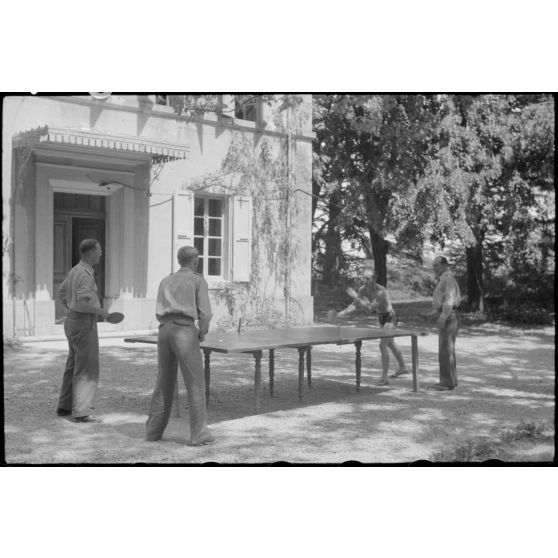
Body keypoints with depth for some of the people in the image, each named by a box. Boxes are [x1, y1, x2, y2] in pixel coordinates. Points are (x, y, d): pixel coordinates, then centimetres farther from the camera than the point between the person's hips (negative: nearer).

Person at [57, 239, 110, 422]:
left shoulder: (75, 270, 12)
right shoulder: (86, 275, -20)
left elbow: (61, 293, 25)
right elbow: (82, 304, -27)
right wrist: (101, 312, -13)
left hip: (73, 322, 10)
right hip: (84, 324, -10)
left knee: (74, 366, 17)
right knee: (87, 369, -8)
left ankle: (65, 407, 24)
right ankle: (82, 412, -8)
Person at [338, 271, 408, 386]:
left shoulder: (381, 292, -32)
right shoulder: (362, 290, -10)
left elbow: (371, 309, -36)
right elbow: (355, 305, -8)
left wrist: (362, 303, -51)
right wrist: (345, 312, -24)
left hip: (390, 317, -9)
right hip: (381, 318, 9)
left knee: (383, 345, -20)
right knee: (391, 344, 24)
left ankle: (384, 378, -18)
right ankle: (403, 368, 46)